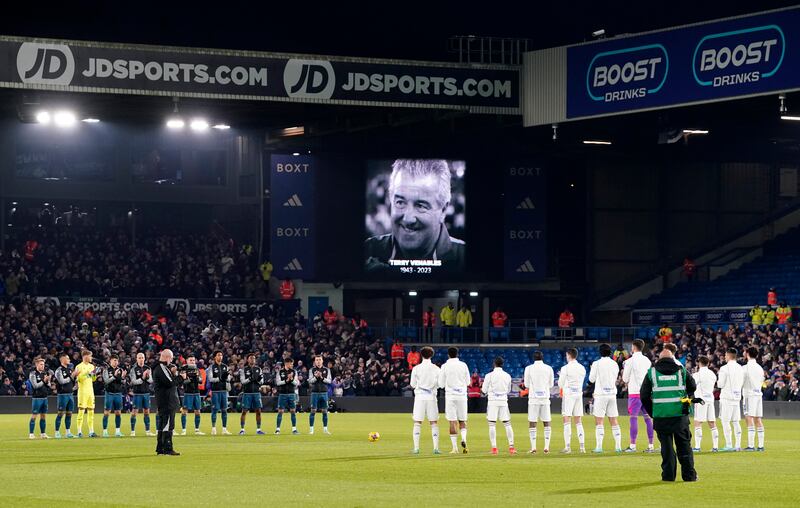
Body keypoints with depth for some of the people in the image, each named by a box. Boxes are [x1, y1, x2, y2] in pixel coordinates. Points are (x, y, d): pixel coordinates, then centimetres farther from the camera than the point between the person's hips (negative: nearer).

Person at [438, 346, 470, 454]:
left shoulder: (445, 366, -3)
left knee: (453, 422, -1)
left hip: (450, 396, -2)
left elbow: (441, 384, 0)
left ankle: (455, 448, -4)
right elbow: (468, 382, 10)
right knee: (462, 420, 12)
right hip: (462, 395, 2)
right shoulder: (463, 365, 3)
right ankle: (463, 439, -15)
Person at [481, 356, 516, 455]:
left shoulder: (489, 376, -7)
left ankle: (494, 447, -5)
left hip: (493, 401, -3)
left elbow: (484, 390, -2)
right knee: (507, 424, 6)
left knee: (492, 425, 1)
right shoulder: (507, 376, 4)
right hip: (503, 400, 3)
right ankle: (511, 447, -1)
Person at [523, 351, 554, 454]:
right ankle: (547, 447, -1)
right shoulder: (549, 368, 3)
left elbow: (526, 384, 4)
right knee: (546, 423, 6)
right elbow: (551, 384, 11)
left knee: (532, 423, 3)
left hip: (533, 398, -2)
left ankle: (533, 447, -4)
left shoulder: (529, 368, -3)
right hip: (545, 397, 2)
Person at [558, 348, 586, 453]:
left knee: (567, 421, -4)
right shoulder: (582, 368, 7)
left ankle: (567, 446, -9)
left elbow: (560, 384, -5)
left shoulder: (565, 368, -9)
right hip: (579, 393, 5)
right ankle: (582, 446, 3)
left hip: (568, 394, -5)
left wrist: (561, 376, 18)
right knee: (578, 422, 9)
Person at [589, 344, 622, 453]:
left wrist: (592, 369, 18)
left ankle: (599, 446, -9)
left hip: (601, 394, -4)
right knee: (614, 421, 7)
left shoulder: (597, 364, -7)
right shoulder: (614, 364, 6)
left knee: (599, 421, -2)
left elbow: (591, 379, 1)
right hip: (612, 394, 4)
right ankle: (618, 446, 5)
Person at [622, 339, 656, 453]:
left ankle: (633, 446, -7)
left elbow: (625, 379, -2)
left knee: (634, 418, -3)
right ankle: (650, 445, 5)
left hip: (635, 392, -5)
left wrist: (624, 370, 16)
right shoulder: (647, 360, 10)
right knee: (648, 418, 6)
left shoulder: (630, 361, -8)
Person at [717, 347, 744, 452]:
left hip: (727, 397, -6)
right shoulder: (740, 368, 8)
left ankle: (729, 445, -6)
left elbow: (720, 384, -11)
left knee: (725, 421, -2)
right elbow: (742, 383, 13)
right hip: (737, 396, 6)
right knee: (736, 422, 9)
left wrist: (718, 382, 10)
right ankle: (738, 445, 7)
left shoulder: (724, 368, -12)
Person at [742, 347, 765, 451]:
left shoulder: (746, 367, -10)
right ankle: (761, 445, 7)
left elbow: (741, 383, -8)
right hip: (758, 394, 7)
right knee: (758, 420, 8)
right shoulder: (760, 368, 11)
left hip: (749, 395, -7)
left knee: (749, 419, -8)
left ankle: (751, 445, -13)